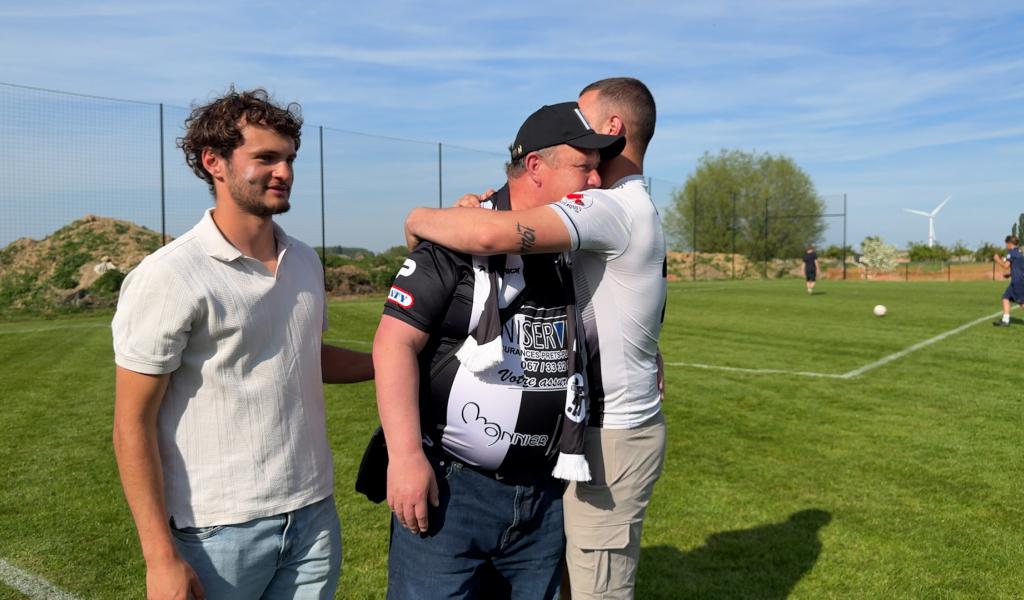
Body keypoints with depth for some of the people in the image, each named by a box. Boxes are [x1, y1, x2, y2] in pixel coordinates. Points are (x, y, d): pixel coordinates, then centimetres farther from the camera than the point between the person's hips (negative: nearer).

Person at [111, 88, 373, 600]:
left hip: (314, 514, 6)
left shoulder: (306, 262, 6)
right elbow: (132, 424, -11)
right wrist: (161, 557, -14)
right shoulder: (169, 278, -13)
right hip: (220, 531, -5)